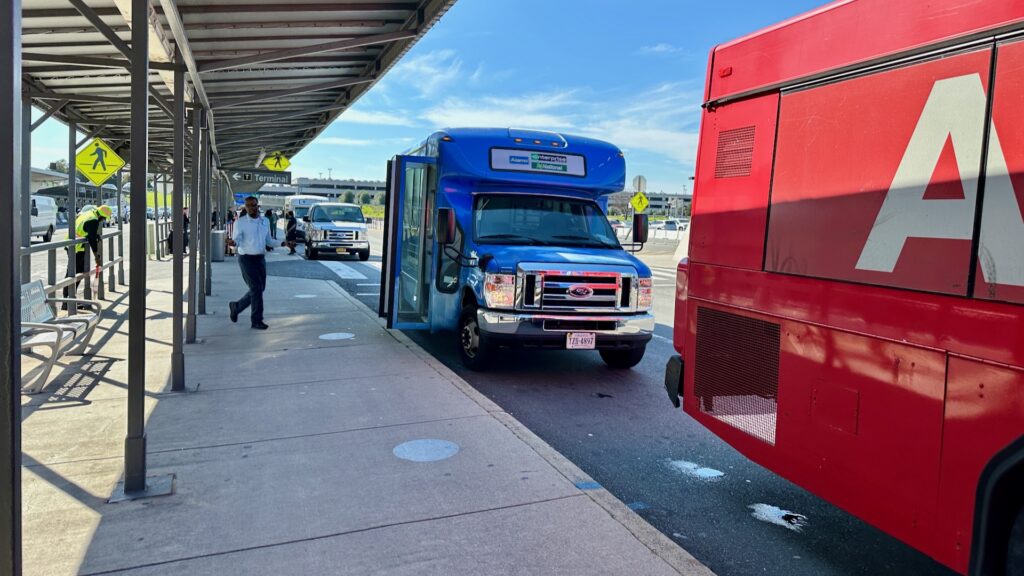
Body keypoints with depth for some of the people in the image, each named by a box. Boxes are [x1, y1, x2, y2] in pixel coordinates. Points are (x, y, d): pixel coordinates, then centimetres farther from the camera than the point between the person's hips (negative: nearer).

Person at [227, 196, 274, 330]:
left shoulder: (265, 221, 8)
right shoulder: (240, 222, -7)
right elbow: (237, 241, -11)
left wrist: (269, 246, 2)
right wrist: (233, 243, -33)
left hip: (260, 258, 6)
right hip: (246, 259, -6)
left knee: (260, 289, 11)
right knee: (256, 288, -11)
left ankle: (236, 306, 32)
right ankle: (257, 321, -2)